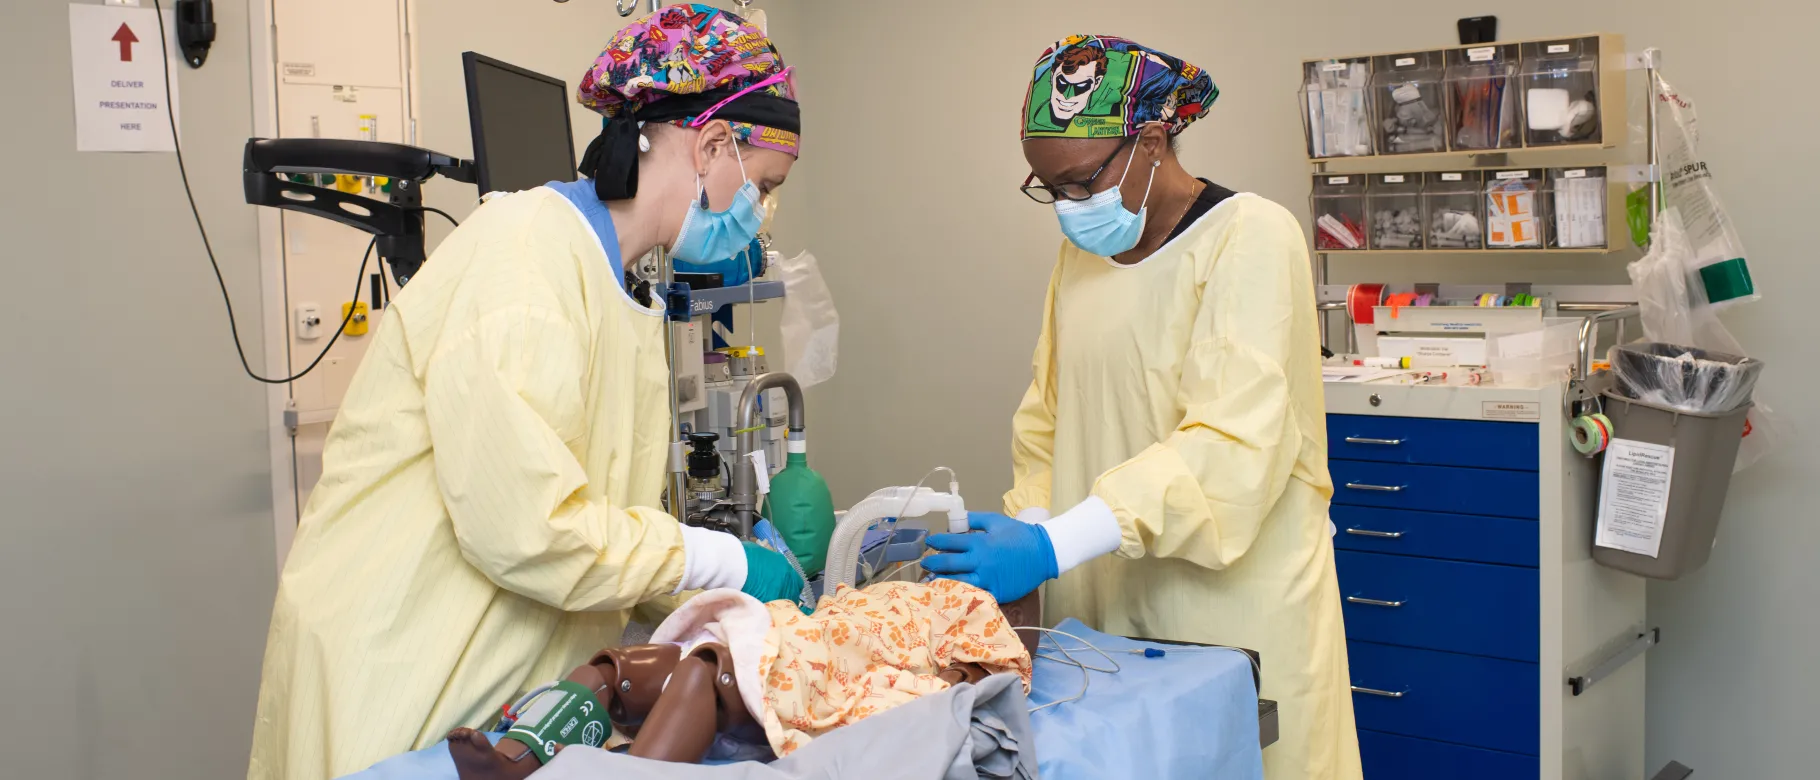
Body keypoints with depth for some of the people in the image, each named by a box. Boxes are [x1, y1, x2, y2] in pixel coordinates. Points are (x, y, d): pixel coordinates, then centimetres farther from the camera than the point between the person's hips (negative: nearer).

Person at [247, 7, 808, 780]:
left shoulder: (617, 288, 11)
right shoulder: (527, 252, -19)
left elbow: (607, 518, 10)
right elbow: (521, 525, -24)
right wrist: (726, 563, -16)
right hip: (393, 681, -9)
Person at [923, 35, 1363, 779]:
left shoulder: (1251, 237, -11)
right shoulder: (1082, 249, 11)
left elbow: (1233, 444, -21)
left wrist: (1053, 545, -28)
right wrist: (1022, 529, -4)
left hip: (1230, 609, -6)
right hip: (1099, 608, 6)